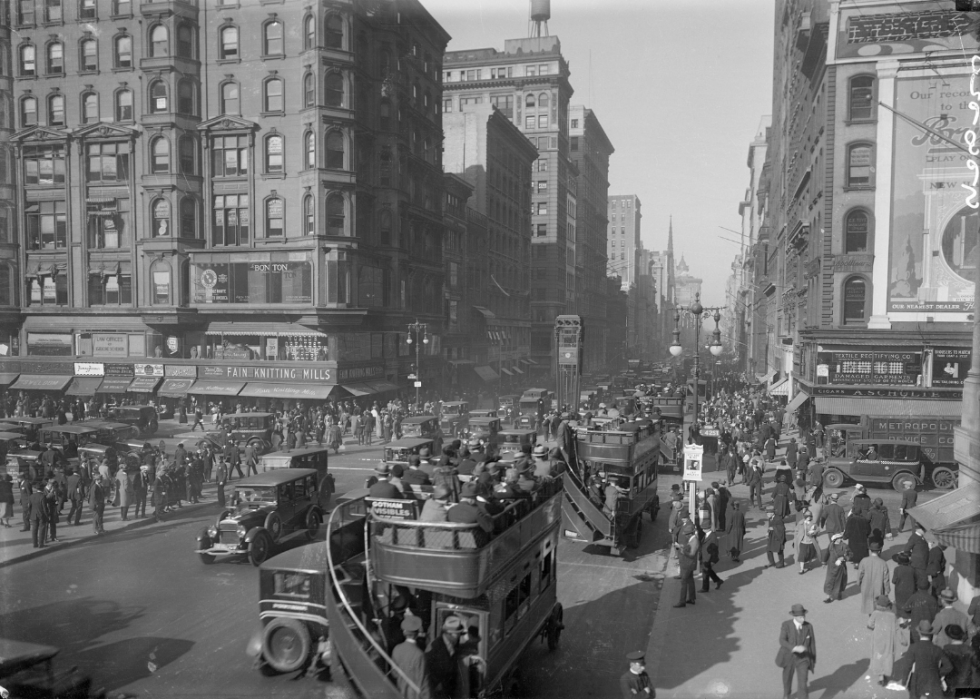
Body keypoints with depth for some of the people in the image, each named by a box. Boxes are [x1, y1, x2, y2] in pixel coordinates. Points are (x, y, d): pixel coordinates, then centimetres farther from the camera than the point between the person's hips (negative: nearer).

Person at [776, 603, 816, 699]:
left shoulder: (808, 626, -13)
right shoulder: (786, 625, -19)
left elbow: (812, 643, -1)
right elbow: (782, 641, -29)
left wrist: (814, 660, 7)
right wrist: (795, 648, -46)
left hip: (803, 659, 0)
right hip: (789, 658, 1)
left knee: (802, 685, -8)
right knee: (787, 679, 24)